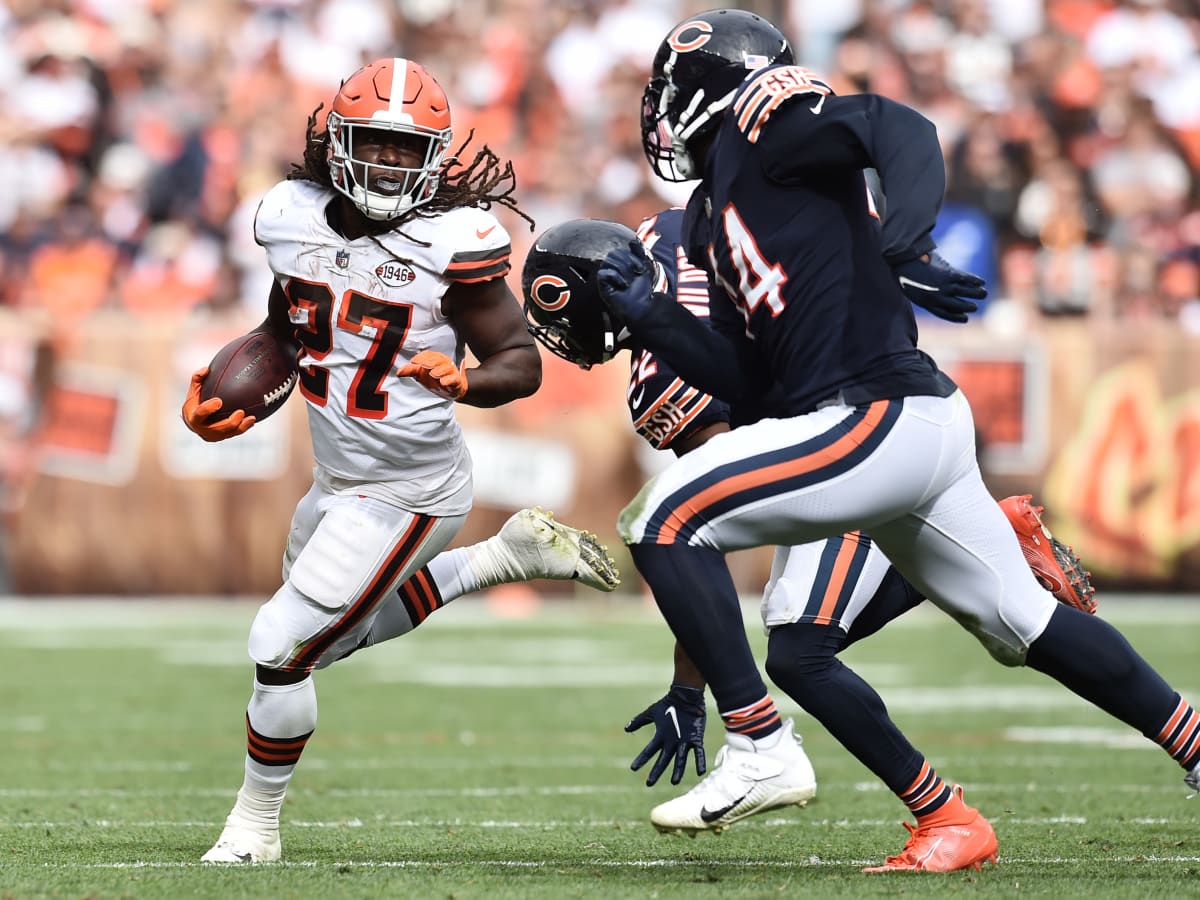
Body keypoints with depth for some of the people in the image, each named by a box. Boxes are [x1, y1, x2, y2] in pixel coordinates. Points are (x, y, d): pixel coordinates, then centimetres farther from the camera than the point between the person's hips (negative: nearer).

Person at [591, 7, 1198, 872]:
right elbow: (743, 377, 19)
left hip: (876, 419, -10)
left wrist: (903, 248, -33)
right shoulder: (713, 215, 21)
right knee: (1023, 623, 19)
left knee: (665, 520, -11)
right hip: (921, 424, 10)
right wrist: (649, 315, 9)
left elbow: (901, 131, -18)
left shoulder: (761, 120, -2)